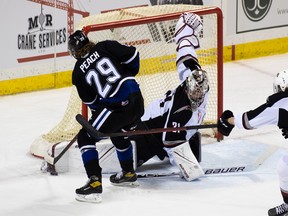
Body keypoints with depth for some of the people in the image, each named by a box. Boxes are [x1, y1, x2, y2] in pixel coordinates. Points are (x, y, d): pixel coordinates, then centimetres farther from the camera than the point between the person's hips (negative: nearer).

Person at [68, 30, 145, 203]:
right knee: (119, 132, 34)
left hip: (117, 108, -5)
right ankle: (129, 173, 45)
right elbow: (131, 54, 5)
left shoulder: (78, 72, 7)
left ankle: (95, 183, -8)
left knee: (85, 137, 6)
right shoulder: (105, 47, 9)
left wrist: (97, 110, 34)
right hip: (137, 100, 5)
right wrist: (128, 75, 23)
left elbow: (90, 101, 14)